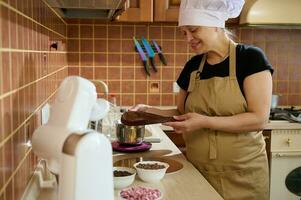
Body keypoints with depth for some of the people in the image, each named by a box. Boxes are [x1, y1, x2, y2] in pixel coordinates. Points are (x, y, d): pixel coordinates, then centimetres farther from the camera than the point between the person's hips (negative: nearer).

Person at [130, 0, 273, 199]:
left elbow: (259, 119, -17)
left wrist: (205, 121, -24)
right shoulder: (192, 66, 5)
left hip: (241, 173, -4)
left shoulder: (250, 58, -10)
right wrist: (150, 111, -3)